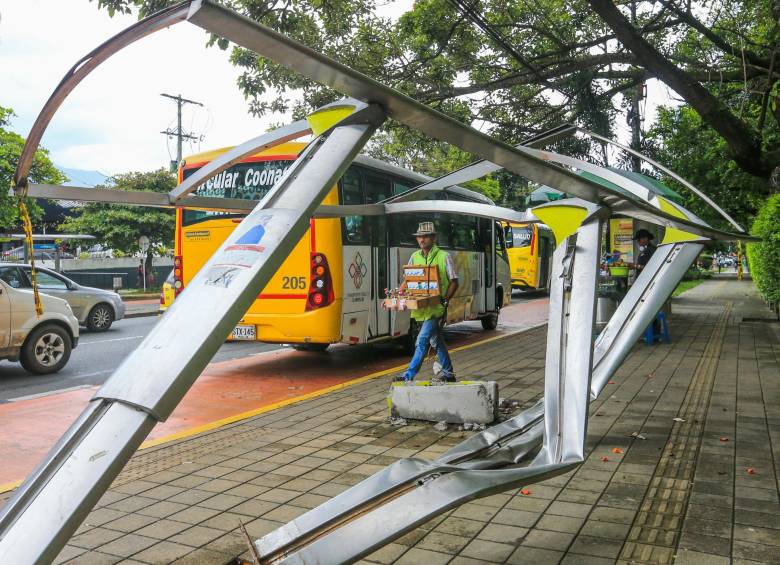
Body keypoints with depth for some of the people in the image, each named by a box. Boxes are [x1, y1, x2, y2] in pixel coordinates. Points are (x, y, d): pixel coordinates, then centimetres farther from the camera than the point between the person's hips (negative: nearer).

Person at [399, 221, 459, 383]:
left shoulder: (444, 256, -4)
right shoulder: (415, 257, 9)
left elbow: (454, 282, -3)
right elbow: (407, 280, 12)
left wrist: (445, 300, -15)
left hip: (436, 308, -6)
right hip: (421, 308, 6)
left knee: (422, 341, -13)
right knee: (436, 341, 16)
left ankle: (409, 376, -11)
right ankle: (448, 374, 29)